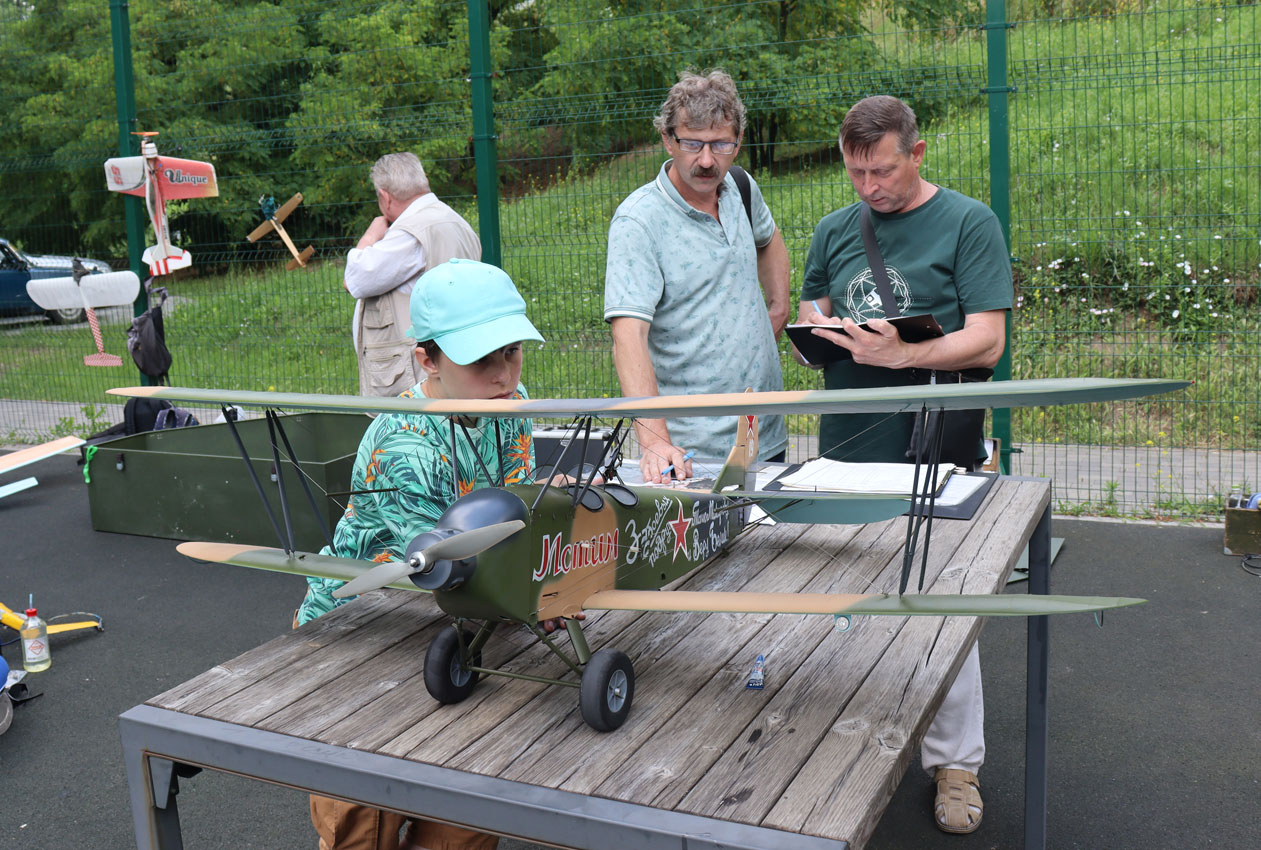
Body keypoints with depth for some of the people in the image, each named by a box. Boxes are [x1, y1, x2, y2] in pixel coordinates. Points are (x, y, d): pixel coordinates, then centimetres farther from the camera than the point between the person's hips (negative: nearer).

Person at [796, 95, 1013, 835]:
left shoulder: (969, 223, -2)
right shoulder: (835, 231, 12)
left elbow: (986, 341, -9)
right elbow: (809, 312, 21)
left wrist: (900, 355, -24)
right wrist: (824, 330, -3)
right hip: (846, 447, 4)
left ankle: (955, 762, 20)